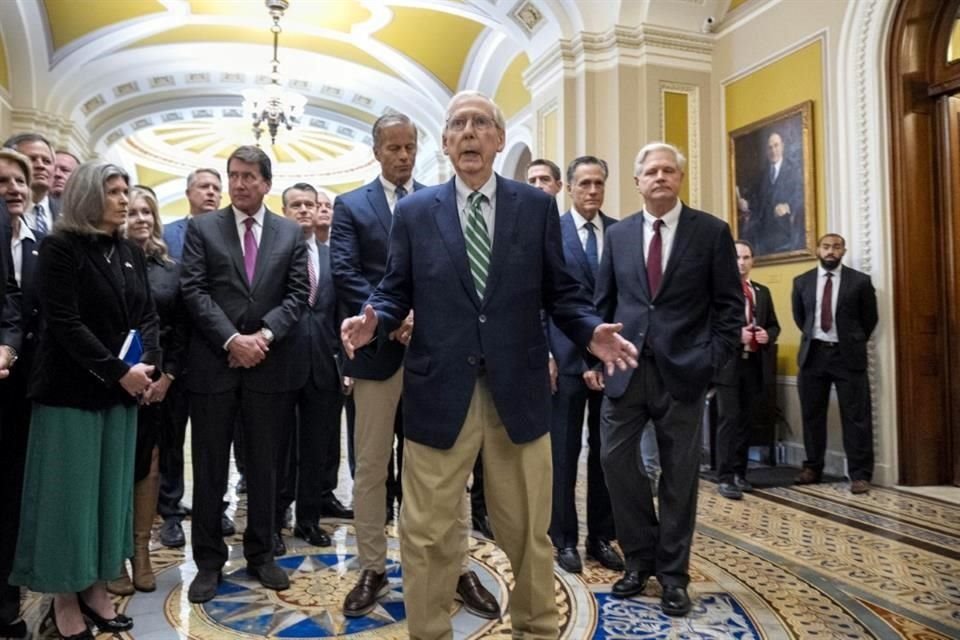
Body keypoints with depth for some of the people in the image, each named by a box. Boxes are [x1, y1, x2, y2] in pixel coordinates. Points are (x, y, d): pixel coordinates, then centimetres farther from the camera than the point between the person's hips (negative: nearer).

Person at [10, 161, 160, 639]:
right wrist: (118, 371, -18)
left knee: (110, 489, 11)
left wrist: (147, 364, -8)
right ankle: (65, 599, 18)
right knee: (70, 491, 3)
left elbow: (147, 316, 8)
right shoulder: (61, 248, -8)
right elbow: (64, 322, -16)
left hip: (122, 392, 6)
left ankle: (96, 588, 23)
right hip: (72, 390, -6)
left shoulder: (131, 253, 10)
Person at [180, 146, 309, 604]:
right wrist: (232, 339, -15)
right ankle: (209, 560, 21)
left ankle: (261, 554, 25)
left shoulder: (291, 232, 9)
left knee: (265, 465, 11)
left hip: (270, 364, 1)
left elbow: (297, 294, 2)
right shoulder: (201, 227, 5)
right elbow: (194, 292, -4)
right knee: (210, 467, 7)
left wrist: (264, 334, -12)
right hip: (214, 362, -1)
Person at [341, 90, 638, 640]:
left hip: (519, 389, 1)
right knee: (428, 533, 10)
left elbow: (560, 291, 5)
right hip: (439, 390, 0)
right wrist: (373, 321, -15)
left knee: (529, 530, 16)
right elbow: (396, 292, 5)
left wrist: (592, 331, -13)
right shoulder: (414, 211, 5)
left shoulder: (538, 207, 5)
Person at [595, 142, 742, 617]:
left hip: (683, 369, -2)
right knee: (615, 458, 2)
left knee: (679, 472, 7)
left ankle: (673, 572, 23)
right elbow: (603, 302, 11)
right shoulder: (618, 234, 9)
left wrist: (713, 360, -9)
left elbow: (730, 305, 0)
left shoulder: (712, 231, 1)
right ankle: (641, 557, 24)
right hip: (625, 366, 3)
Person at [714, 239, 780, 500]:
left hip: (754, 363, 6)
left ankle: (740, 473, 19)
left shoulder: (762, 292, 17)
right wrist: (736, 334, -21)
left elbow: (774, 325, 19)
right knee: (729, 419, -7)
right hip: (728, 362, -6)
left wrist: (767, 335, -3)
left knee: (745, 420, 10)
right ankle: (725, 477, -3)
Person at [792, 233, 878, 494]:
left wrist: (854, 343, 10)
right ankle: (812, 468, 21)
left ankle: (860, 474, 6)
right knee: (812, 415, 9)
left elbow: (870, 318, 8)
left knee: (856, 417, -1)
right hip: (813, 354, 3)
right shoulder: (802, 282, 6)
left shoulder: (860, 281, -1)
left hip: (848, 355, -2)